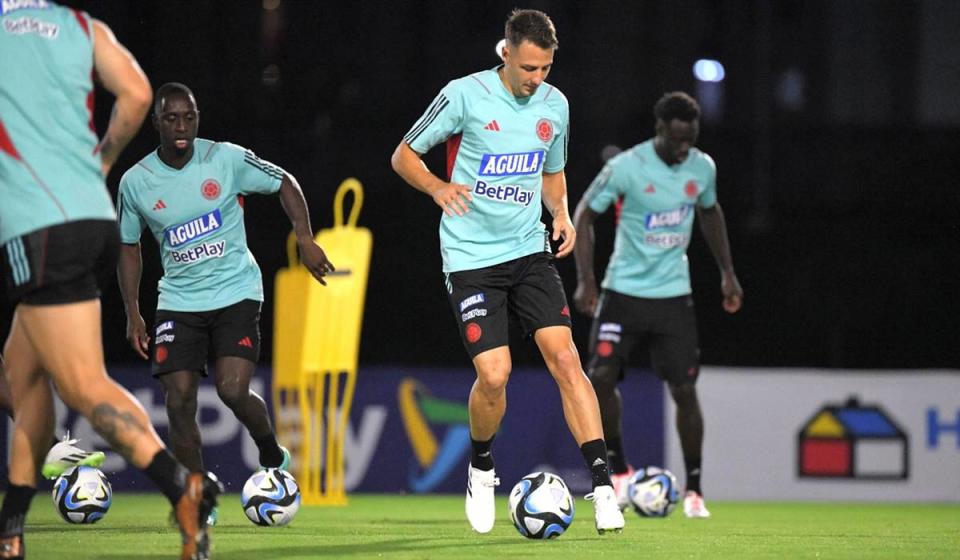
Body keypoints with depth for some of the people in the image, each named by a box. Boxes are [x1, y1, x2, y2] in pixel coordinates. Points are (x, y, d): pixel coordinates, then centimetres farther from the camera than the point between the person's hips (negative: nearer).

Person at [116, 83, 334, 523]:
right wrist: (132, 314, 5)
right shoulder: (135, 182, -2)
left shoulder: (227, 158, -8)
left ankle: (273, 455, 12)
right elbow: (129, 247, 11)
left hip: (235, 292, -2)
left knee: (232, 390, -18)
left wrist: (305, 239, -5)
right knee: (178, 400, -9)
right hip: (178, 301, 2)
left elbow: (284, 183, 6)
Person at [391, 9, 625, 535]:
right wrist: (438, 187, -21)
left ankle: (602, 485, -11)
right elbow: (404, 156, -1)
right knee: (494, 373, -13)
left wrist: (561, 213, 2)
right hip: (471, 258, -4)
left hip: (529, 250, 4)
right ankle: (480, 468, 17)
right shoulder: (465, 95, -10)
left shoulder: (554, 105, 5)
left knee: (565, 358, -11)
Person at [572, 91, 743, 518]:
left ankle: (694, 491, 8)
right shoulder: (625, 167, -13)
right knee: (601, 377, -14)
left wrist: (727, 272, 17)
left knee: (685, 389, -3)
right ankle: (619, 471, 6)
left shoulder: (703, 168, 0)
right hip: (624, 291, -2)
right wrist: (585, 280, -11)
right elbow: (584, 214, -3)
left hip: (673, 295, 2)